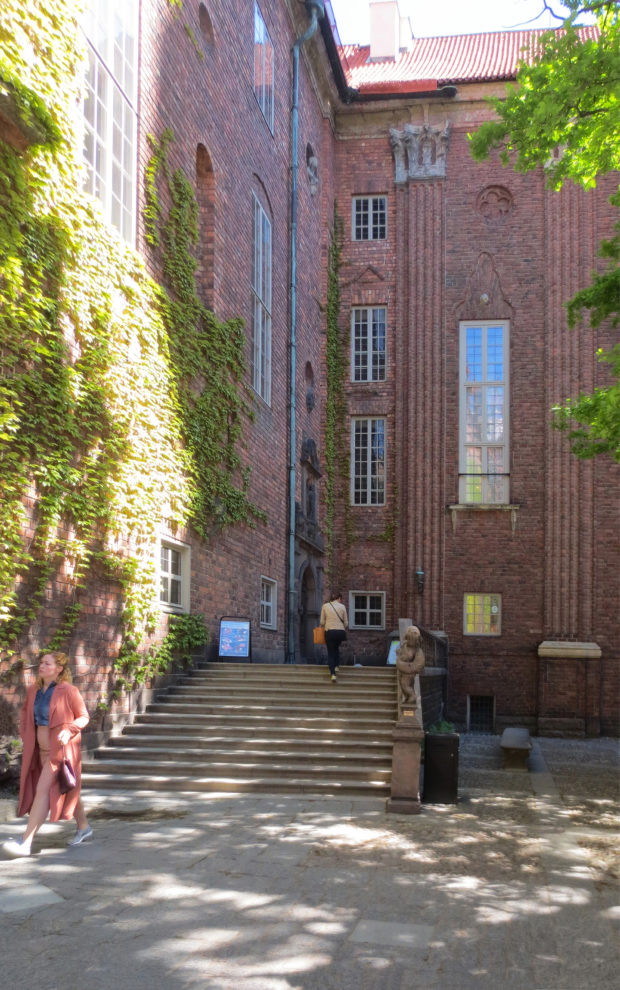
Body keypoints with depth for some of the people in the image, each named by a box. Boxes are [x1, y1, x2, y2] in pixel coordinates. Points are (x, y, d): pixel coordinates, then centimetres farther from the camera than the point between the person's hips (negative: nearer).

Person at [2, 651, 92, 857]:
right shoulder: (33, 691, 4)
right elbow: (25, 711, 22)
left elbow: (83, 717, -6)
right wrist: (24, 732, 10)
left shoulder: (68, 691, -14)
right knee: (66, 790, 18)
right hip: (41, 750, 7)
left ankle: (26, 843, -13)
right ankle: (83, 827, 35)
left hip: (60, 750, -7)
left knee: (43, 791, -12)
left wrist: (69, 731, -21)